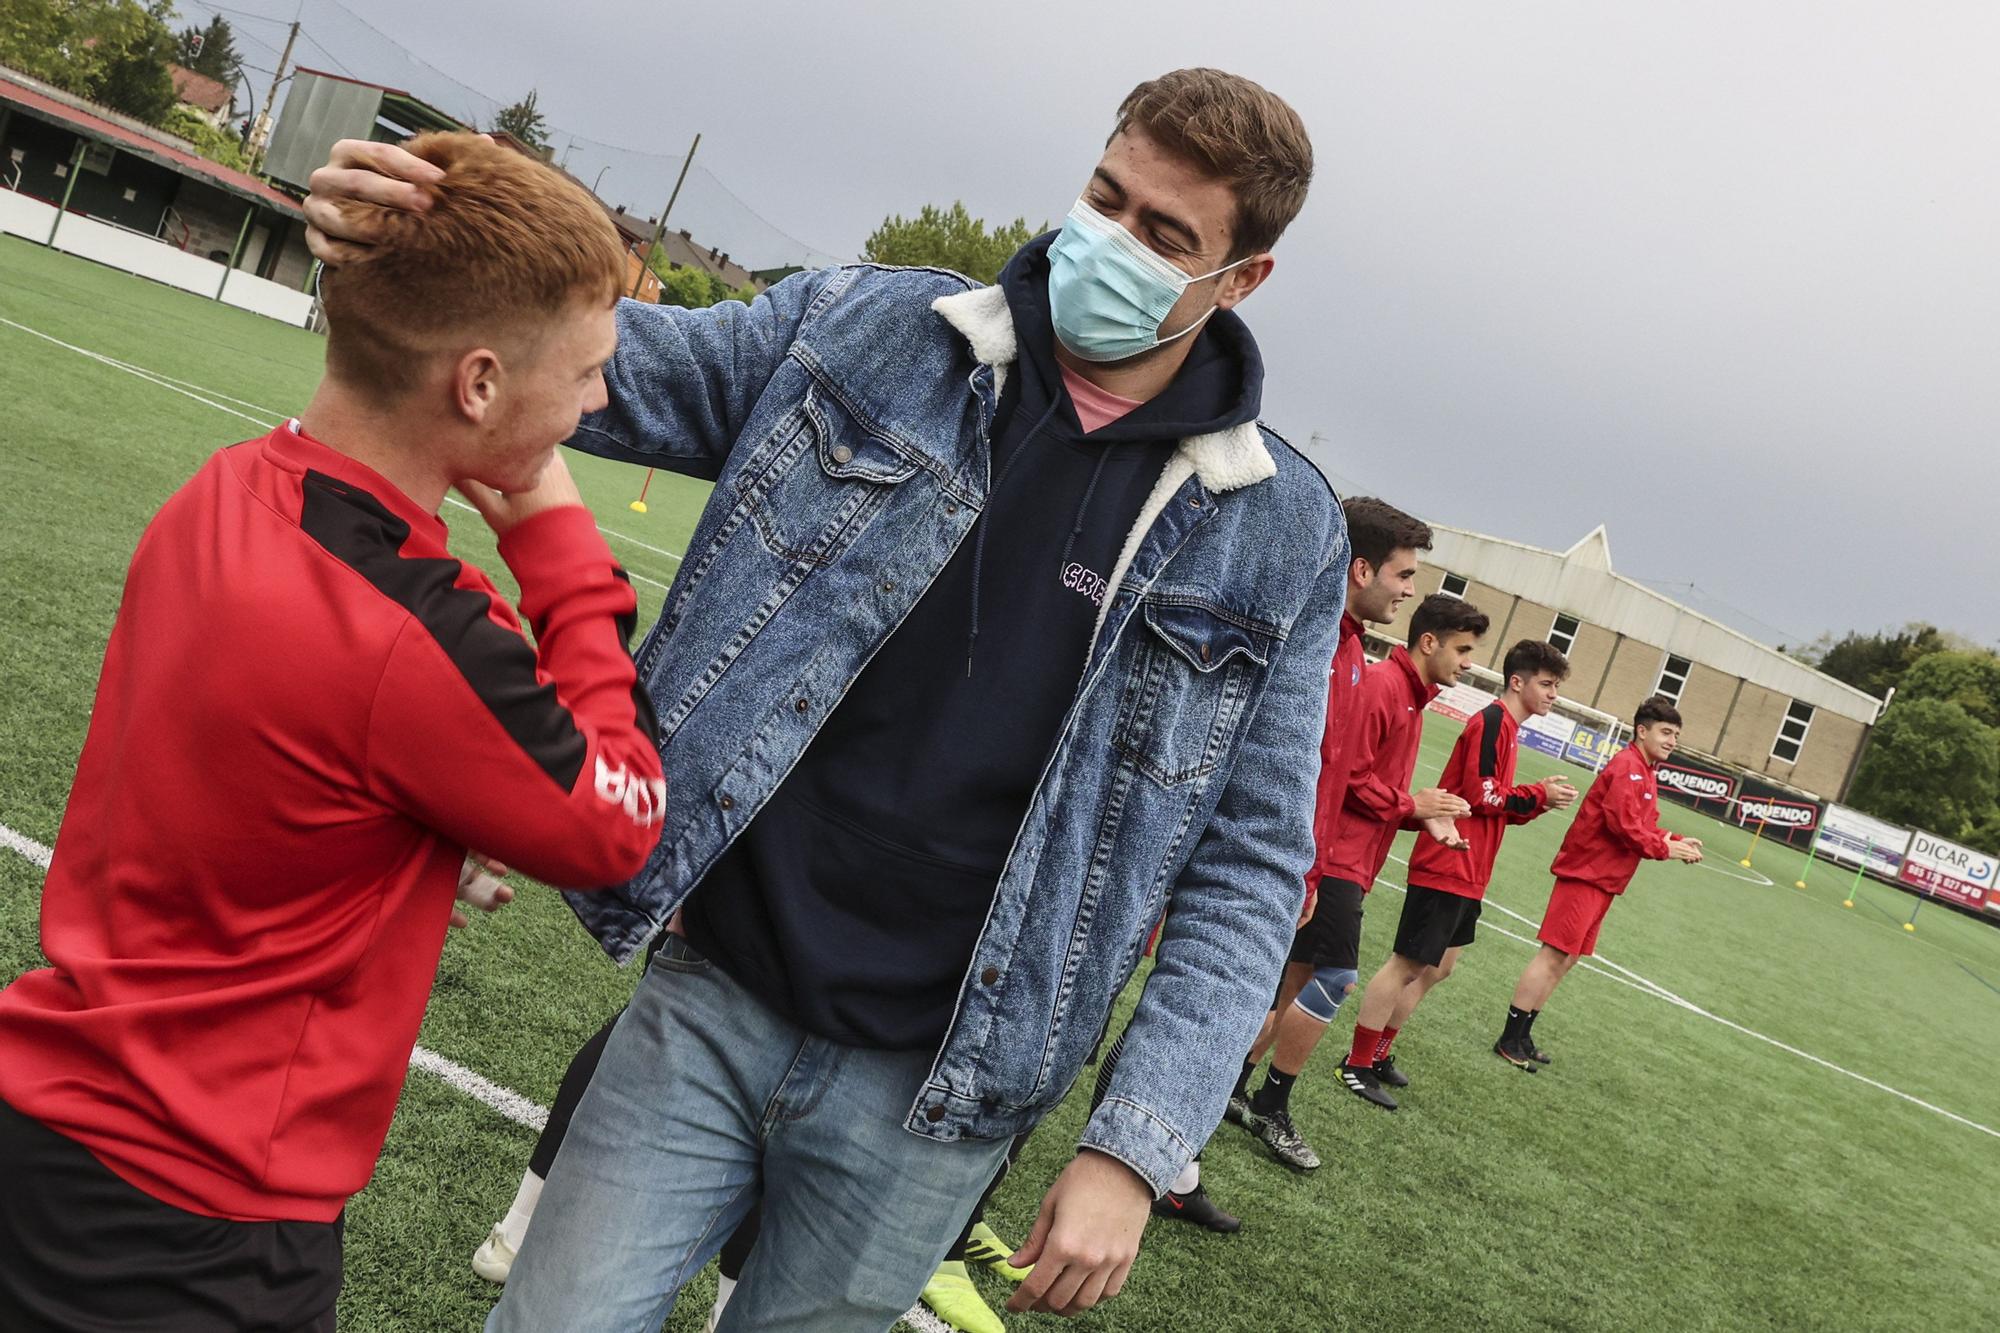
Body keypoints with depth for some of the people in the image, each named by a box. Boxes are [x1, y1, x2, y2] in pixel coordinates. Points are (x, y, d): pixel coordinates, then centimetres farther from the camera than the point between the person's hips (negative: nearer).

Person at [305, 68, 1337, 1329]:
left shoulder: (1282, 534, -4)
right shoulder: (863, 331, -2)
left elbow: (1250, 867, -2)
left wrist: (1137, 1149, -9)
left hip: (923, 1094, 0)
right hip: (711, 1003, 1)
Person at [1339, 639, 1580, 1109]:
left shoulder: (1507, 728, 17)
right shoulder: (1492, 722, -12)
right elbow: (1480, 795, -19)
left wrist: (1542, 799, 2)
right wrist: (1540, 795, -9)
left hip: (1468, 874, 10)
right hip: (1447, 868, -10)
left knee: (1437, 967, 15)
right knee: (1409, 963, -6)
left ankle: (1376, 1054, 23)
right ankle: (1356, 1067, 1)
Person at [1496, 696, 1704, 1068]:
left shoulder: (1645, 773, 17)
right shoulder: (1627, 766, -14)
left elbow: (1643, 827, 17)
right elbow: (1623, 825, -22)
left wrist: (1676, 841, 2)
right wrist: (1665, 849, -14)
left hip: (1603, 881, 11)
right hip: (1586, 874, -11)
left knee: (1566, 959, 13)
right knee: (1554, 954, -9)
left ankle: (1522, 1036, 20)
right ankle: (1509, 1040, -4)